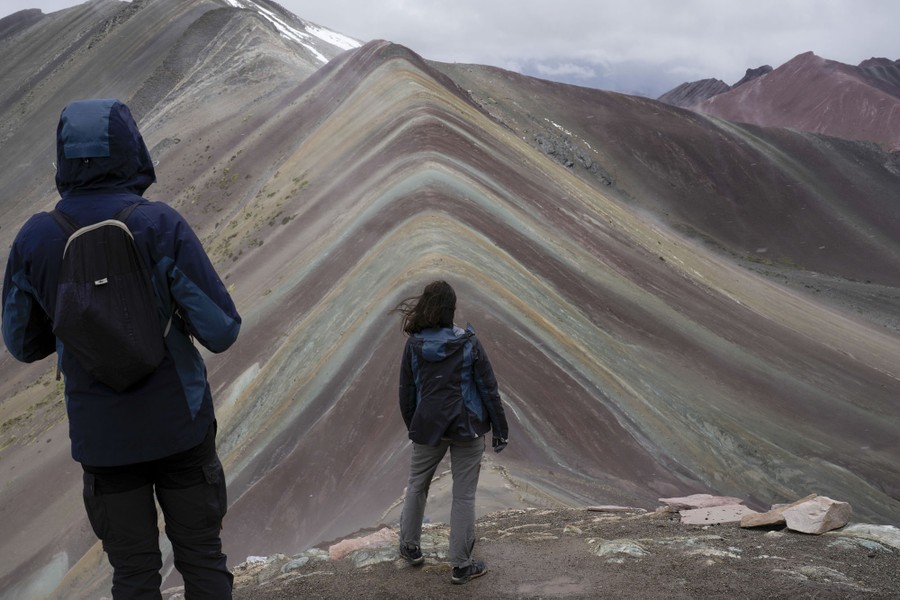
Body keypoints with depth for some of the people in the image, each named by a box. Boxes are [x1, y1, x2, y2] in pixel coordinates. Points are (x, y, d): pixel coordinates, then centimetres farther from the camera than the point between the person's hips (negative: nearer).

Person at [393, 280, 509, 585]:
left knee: (417, 485, 21)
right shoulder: (468, 343, -11)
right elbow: (488, 387, -8)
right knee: (464, 494, 5)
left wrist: (412, 426, 18)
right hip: (467, 427, -2)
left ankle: (410, 547, 33)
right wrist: (499, 428, 1)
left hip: (428, 427, 2)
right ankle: (460, 565, 11)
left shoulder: (414, 345, -6)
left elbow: (406, 391, 3)